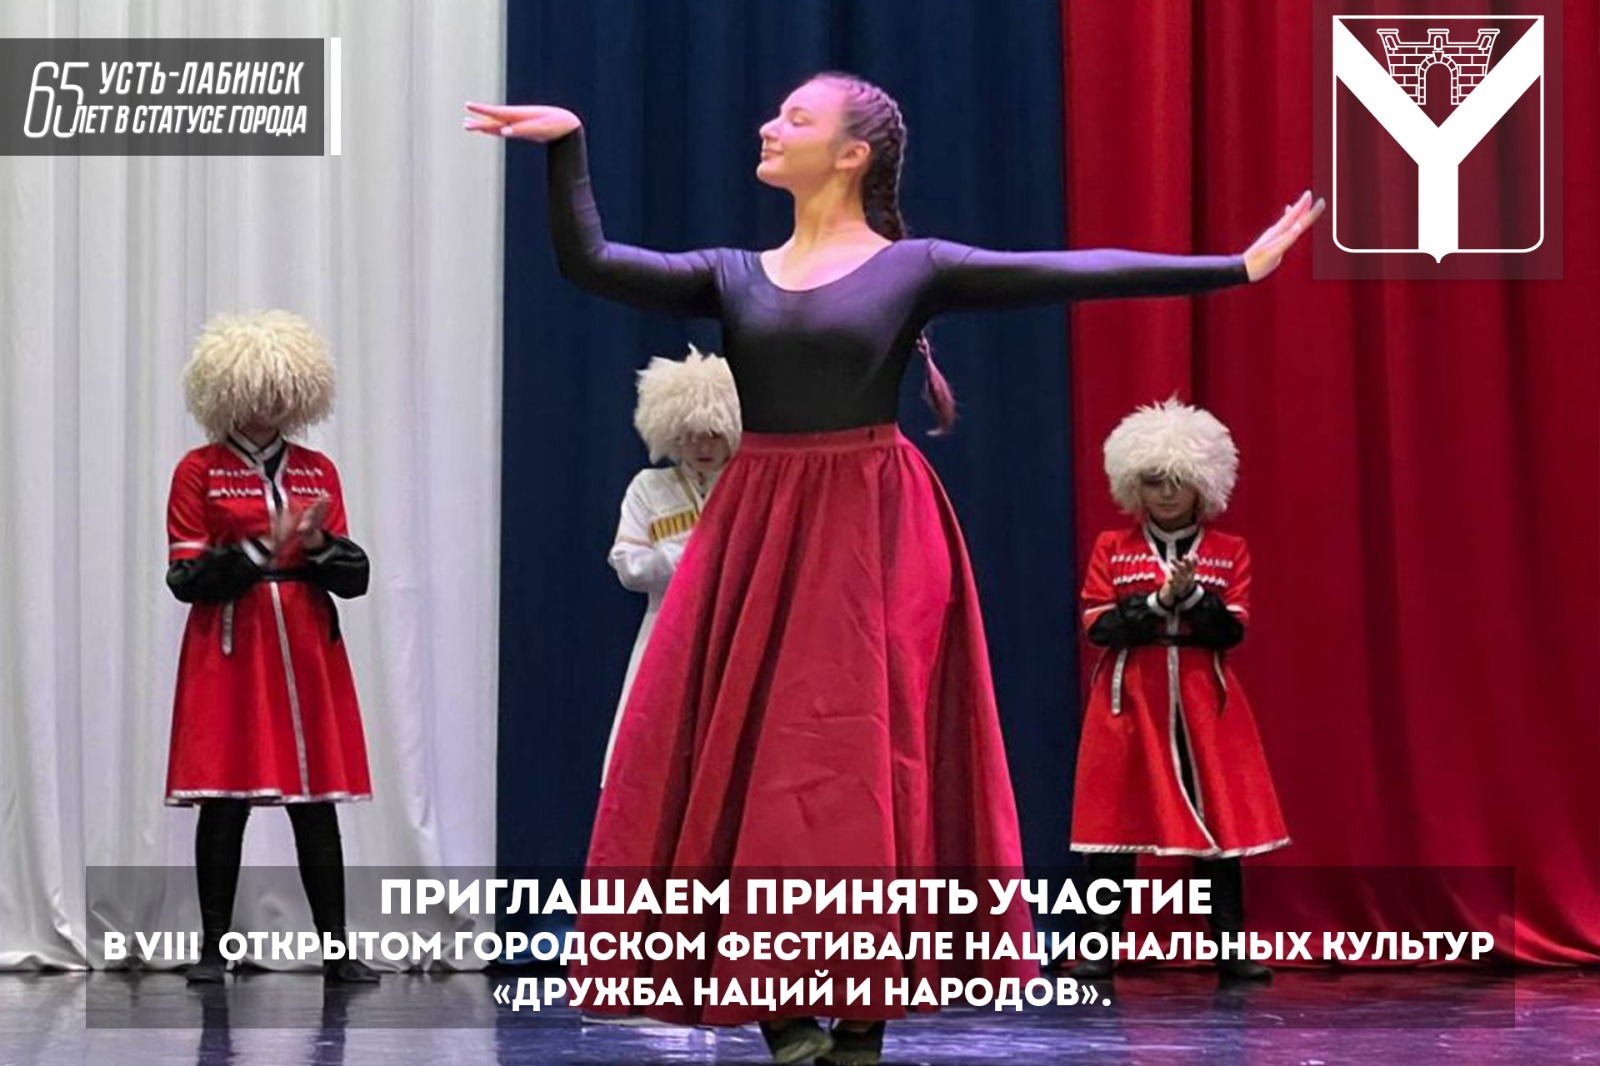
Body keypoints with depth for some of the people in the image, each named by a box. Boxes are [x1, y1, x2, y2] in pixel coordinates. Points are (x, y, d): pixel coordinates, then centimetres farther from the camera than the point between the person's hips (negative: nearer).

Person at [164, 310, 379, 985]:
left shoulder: (318, 471, 12)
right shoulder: (198, 472, 2)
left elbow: (355, 578, 9)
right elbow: (187, 578, -5)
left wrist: (321, 544, -12)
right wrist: (263, 549, -16)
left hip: (308, 653, 3)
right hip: (229, 656, -3)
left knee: (316, 800, 1)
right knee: (224, 799, -5)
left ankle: (336, 949, 3)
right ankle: (213, 948, 2)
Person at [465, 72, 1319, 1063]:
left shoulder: (916, 267, 1)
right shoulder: (732, 274, 12)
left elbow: (1073, 272, -4)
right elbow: (589, 261, 3)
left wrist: (1238, 267, -9)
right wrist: (568, 145, -4)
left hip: (872, 541, -4)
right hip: (757, 538, 4)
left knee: (861, 770, -5)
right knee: (746, 766, -3)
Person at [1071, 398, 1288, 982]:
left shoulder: (1230, 552, 7)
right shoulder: (1111, 548, 5)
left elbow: (1232, 630, -2)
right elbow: (1098, 626, -4)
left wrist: (1192, 596, -18)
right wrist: (1159, 601, -15)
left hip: (1204, 703, 1)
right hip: (1128, 700, -1)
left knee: (1219, 816, -1)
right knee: (1116, 819, -2)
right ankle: (1101, 945, 3)